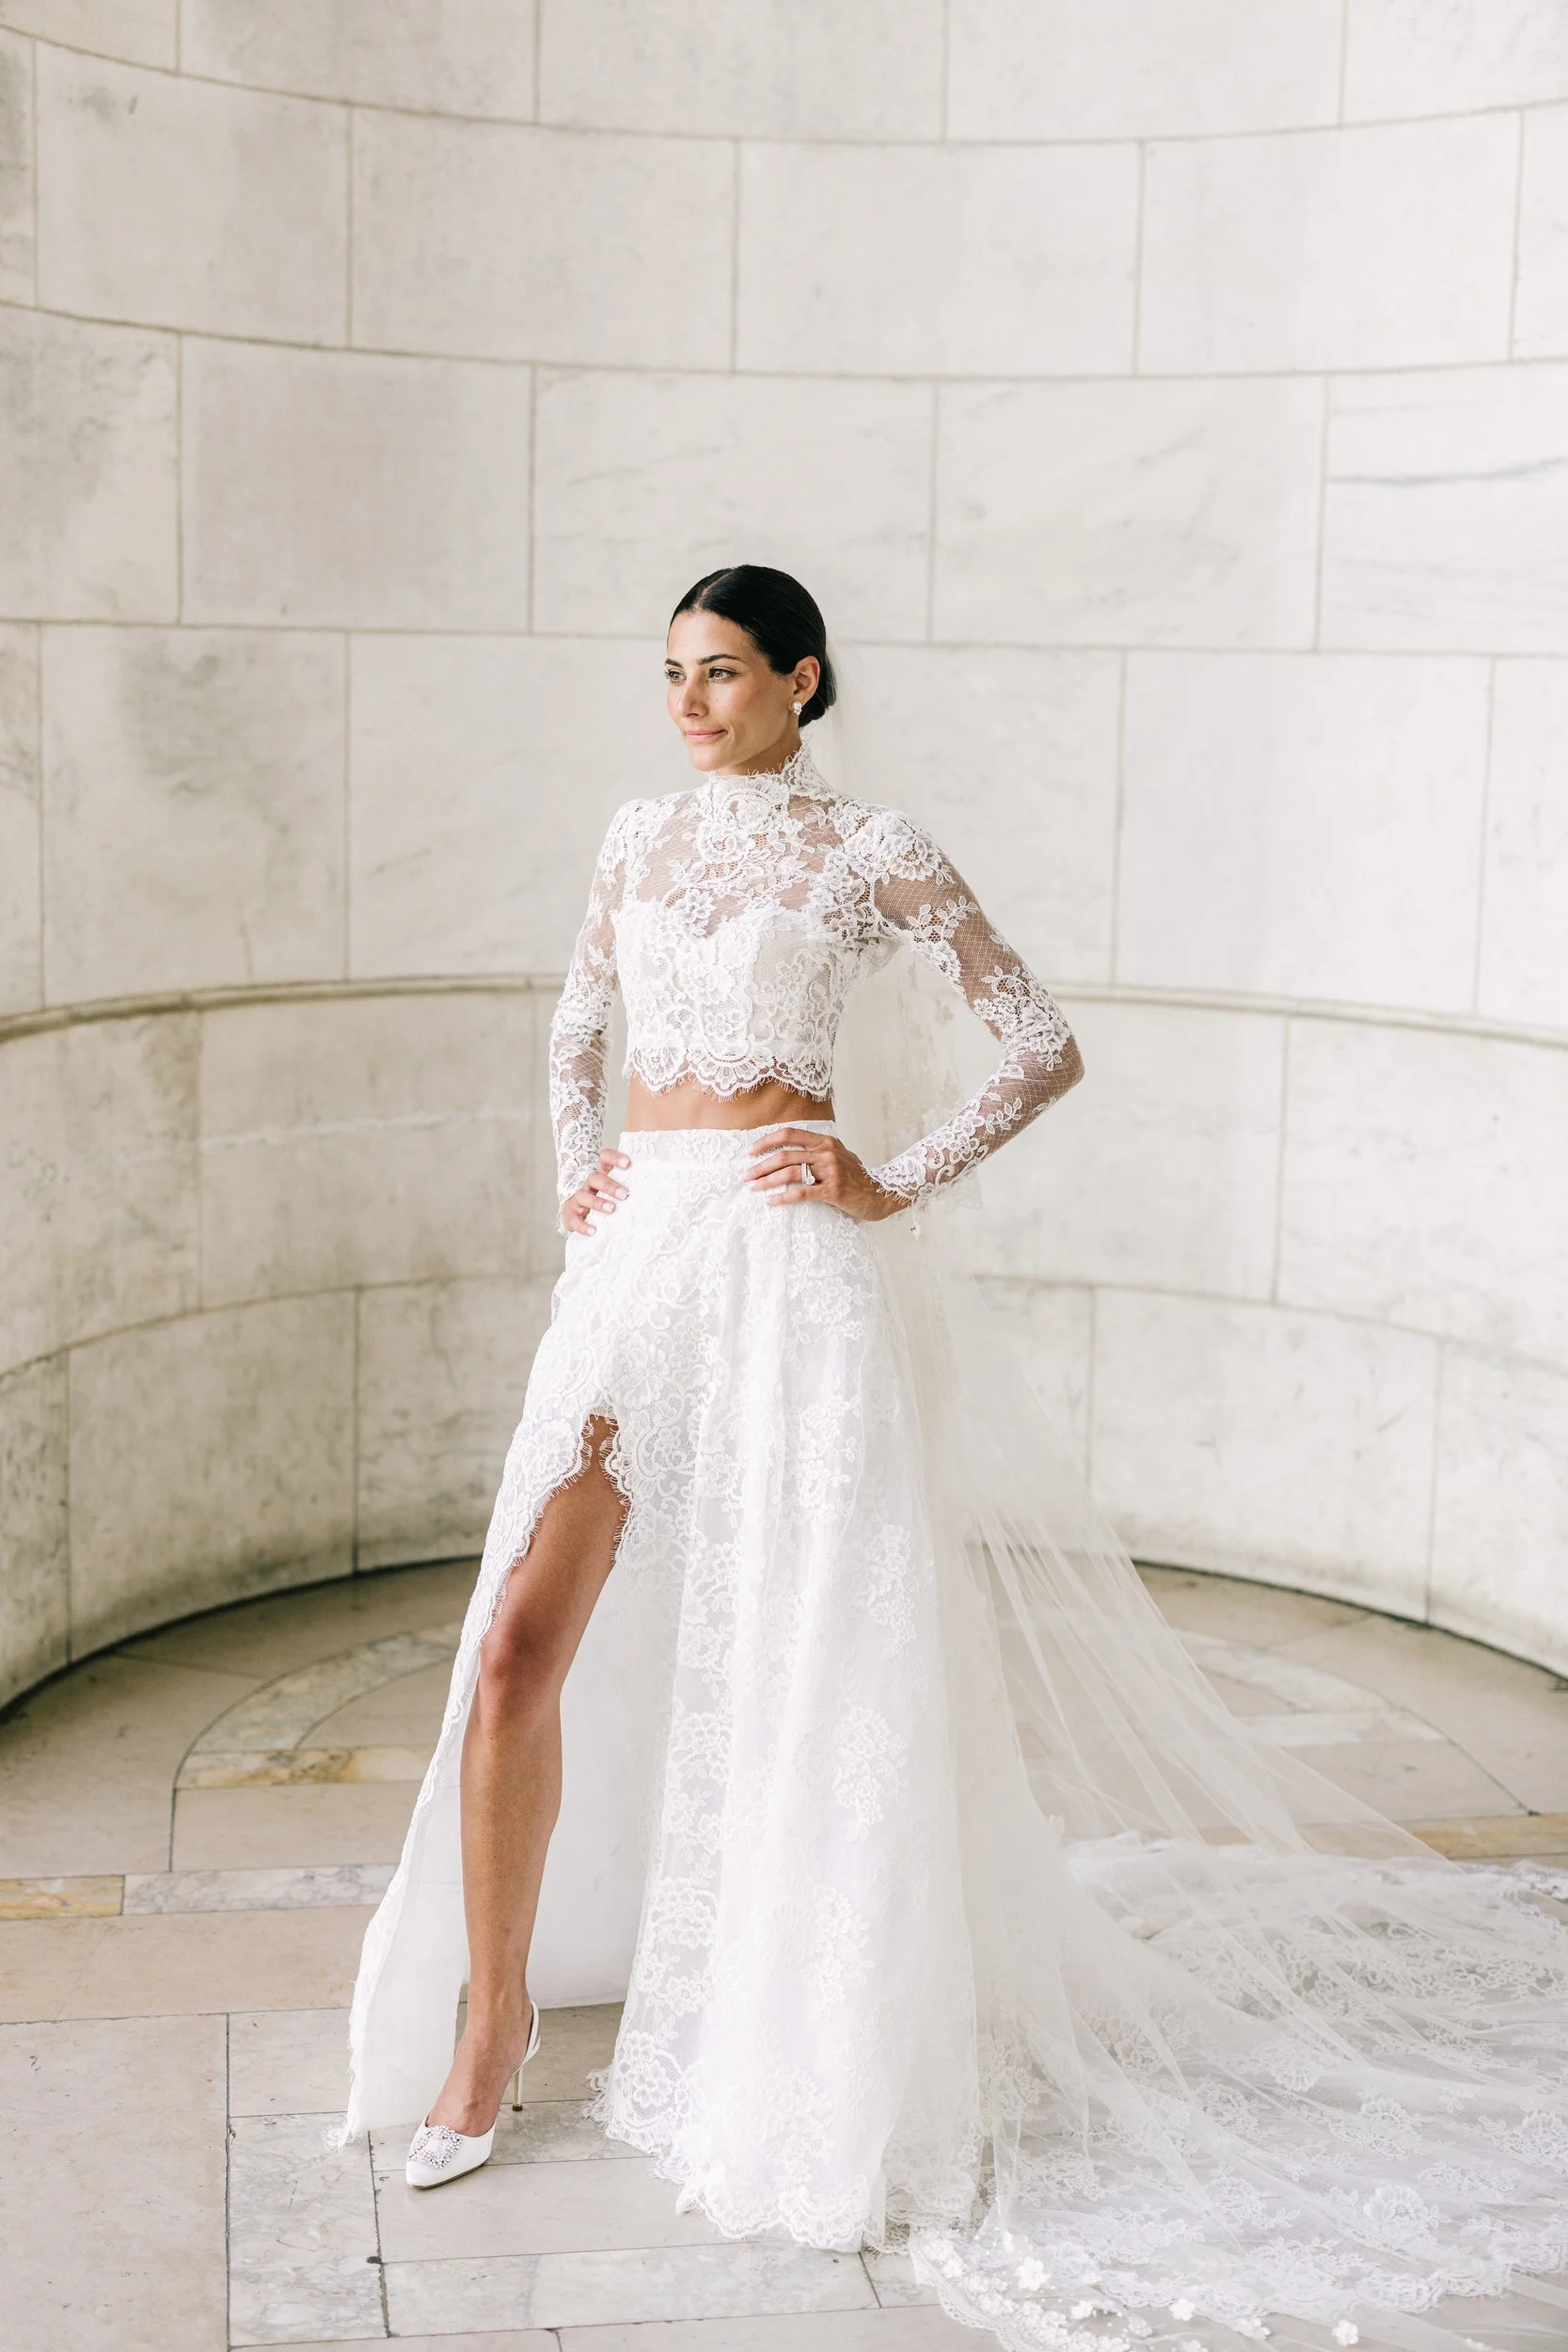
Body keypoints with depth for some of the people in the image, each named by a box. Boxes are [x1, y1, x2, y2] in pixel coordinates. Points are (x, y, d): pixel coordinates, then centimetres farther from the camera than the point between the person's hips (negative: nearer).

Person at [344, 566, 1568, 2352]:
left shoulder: (869, 852, 0)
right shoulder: (641, 835, 15)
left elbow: (1045, 1044, 0)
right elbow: (575, 1027, 28)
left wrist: (896, 1184, -7)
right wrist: (575, 1172, 11)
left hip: (787, 1265, -4)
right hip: (636, 1253, 4)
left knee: (804, 1654, 2)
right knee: (522, 1643, -5)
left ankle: (812, 2050, 20)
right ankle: (494, 2013, 11)